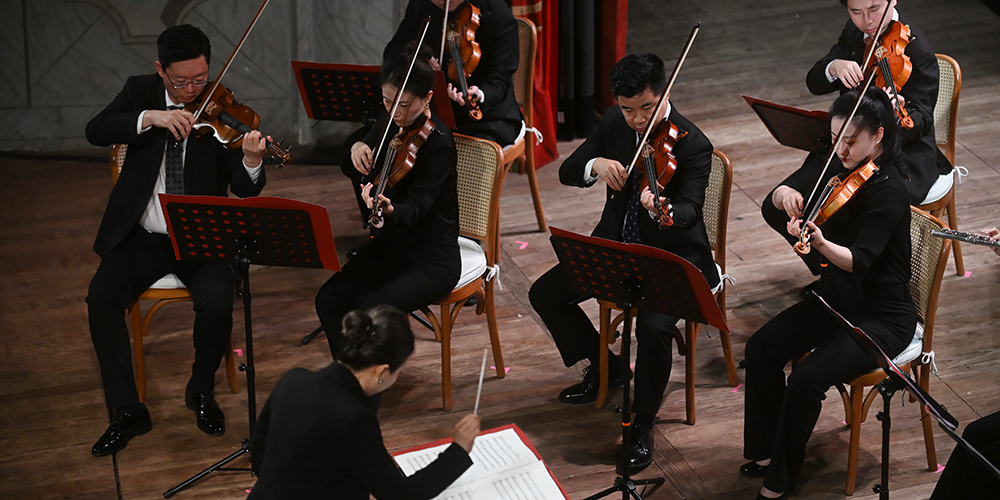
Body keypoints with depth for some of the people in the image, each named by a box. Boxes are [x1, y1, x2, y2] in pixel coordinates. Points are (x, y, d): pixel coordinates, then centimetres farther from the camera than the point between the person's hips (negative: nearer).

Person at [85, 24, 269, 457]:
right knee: (101, 298, -23)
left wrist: (251, 162, -36)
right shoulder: (140, 92, 3)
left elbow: (245, 191, -13)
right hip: (141, 237, 2)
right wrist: (151, 117, -28)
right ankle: (127, 412, -11)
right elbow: (96, 131, -14)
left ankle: (201, 391, 1)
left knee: (216, 302, -28)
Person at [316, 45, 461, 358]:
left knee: (369, 310, -28)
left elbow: (415, 208, -30)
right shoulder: (394, 127, 2)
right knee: (329, 300, -14)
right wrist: (358, 147, -5)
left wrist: (390, 210, -53)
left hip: (433, 261, -7)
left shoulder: (439, 144, -20)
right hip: (390, 244, 7)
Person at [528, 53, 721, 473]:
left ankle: (642, 425, -9)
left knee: (654, 326, -31)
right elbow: (566, 172, -2)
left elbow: (689, 211, -31)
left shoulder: (692, 145, -20)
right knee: (545, 294, -3)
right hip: (616, 243, 6)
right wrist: (595, 164, -26)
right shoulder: (615, 123, -3)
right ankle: (605, 365, 21)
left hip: (672, 254, -6)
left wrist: (664, 209, -56)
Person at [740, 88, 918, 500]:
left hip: (883, 319, -8)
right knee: (762, 347, -10)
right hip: (837, 300, 8)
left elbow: (859, 261, -35)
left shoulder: (888, 191, -23)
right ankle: (766, 450, 6)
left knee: (806, 380, -24)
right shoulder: (842, 174, 1)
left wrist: (821, 242, -52)